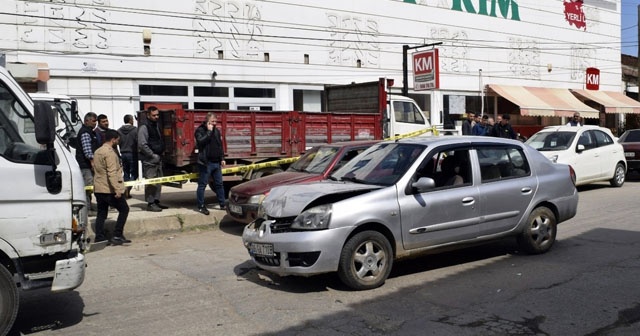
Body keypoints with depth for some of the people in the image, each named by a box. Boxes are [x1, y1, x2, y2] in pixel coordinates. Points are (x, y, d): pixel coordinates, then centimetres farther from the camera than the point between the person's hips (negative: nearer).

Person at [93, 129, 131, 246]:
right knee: (124, 209, 2)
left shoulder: (97, 152, 15)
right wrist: (117, 190, -25)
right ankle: (117, 236, -2)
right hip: (109, 189, -9)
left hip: (98, 189, 9)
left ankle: (99, 238, 10)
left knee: (101, 214, 12)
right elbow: (112, 173, -22)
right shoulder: (110, 152, -14)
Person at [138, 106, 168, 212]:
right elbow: (142, 145, -18)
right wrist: (153, 155, -16)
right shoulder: (144, 127, -12)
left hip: (158, 158, 9)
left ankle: (156, 201, 21)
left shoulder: (156, 126, 16)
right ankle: (150, 203, -2)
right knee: (150, 182, -7)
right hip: (149, 159, -9)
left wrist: (161, 152, 12)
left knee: (158, 181, 12)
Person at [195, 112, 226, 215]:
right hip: (205, 162, -6)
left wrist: (222, 158, 12)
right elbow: (200, 141, -24)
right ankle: (201, 206, 7)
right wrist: (209, 131, -18)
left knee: (219, 184, 11)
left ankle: (222, 204, 18)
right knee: (202, 185, 0)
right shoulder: (200, 130, -6)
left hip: (216, 162, 6)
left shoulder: (216, 131, 13)